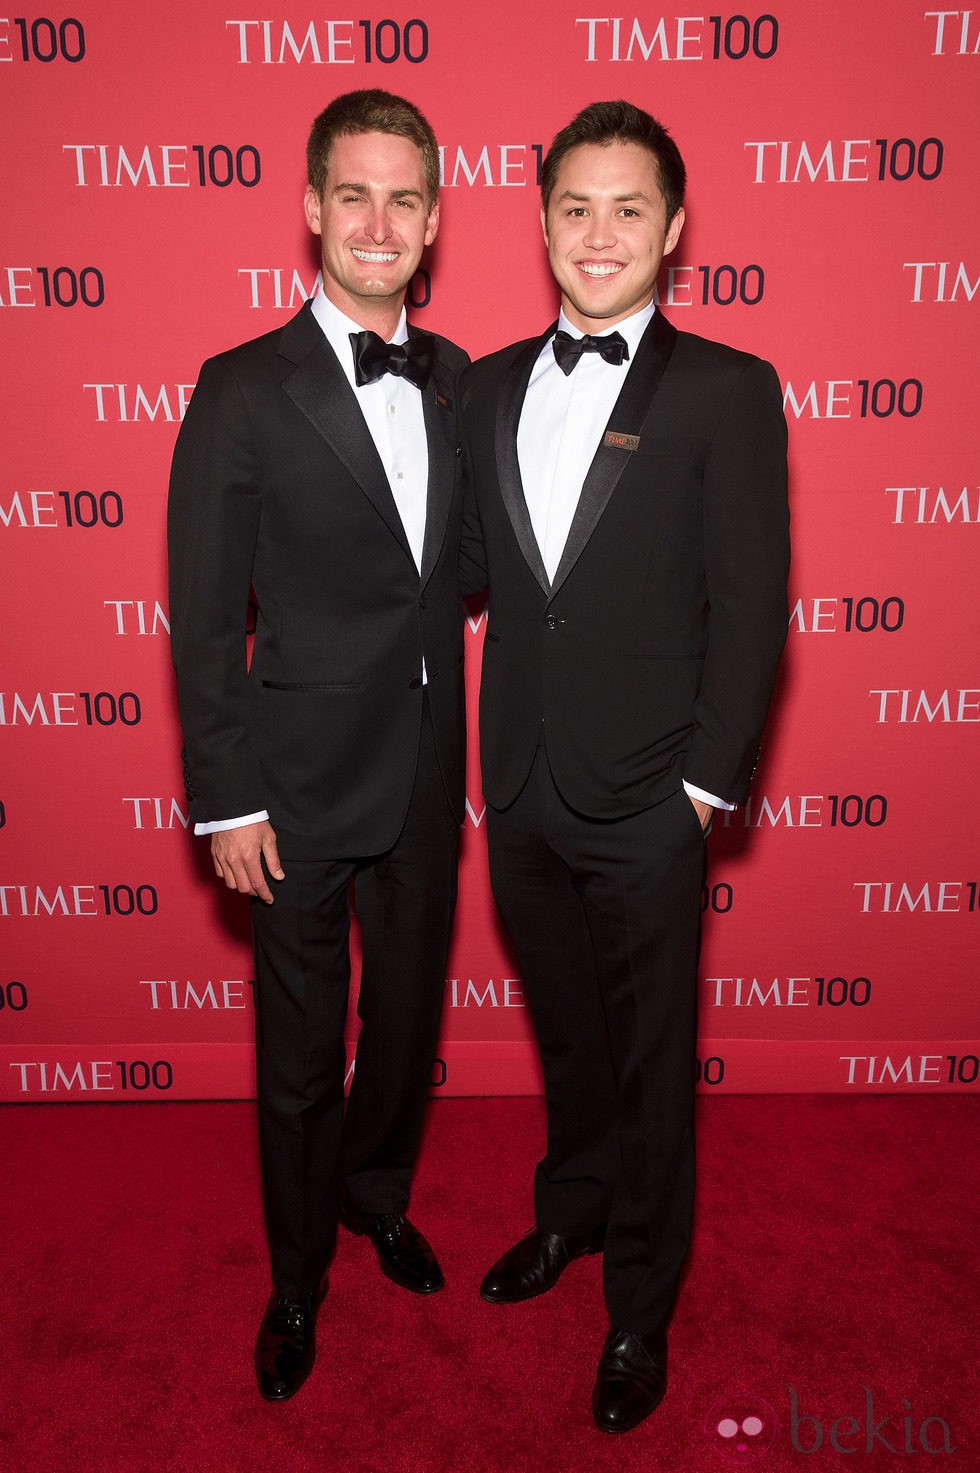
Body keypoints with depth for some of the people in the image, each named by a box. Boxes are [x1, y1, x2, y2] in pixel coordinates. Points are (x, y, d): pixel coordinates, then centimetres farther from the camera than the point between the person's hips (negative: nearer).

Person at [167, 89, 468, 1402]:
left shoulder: (456, 380, 5)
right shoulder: (244, 393, -10)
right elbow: (204, 623, -10)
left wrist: (460, 753, 5)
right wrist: (227, 803, -12)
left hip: (427, 777, 5)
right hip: (305, 787, -4)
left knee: (411, 1014, 21)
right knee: (302, 1050, 12)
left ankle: (377, 1194, 49)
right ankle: (298, 1276, 38)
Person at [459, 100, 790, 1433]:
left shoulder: (727, 392, -6)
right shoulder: (490, 386, 9)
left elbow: (751, 609, -8)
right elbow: (473, 570, 9)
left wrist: (709, 783, -11)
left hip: (644, 799, -4)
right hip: (520, 786, 4)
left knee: (651, 1060, 11)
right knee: (565, 1031, 22)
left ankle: (641, 1310, 34)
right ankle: (573, 1212, 48)